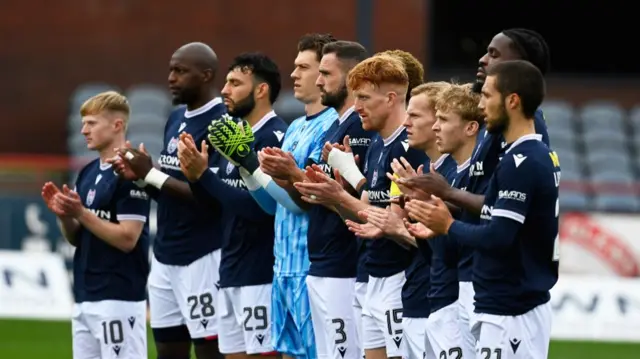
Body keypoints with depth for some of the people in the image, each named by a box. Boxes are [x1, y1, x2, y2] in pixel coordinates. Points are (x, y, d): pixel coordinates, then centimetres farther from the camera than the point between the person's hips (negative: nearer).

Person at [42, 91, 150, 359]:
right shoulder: (87, 173, 14)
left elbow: (127, 238, -18)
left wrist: (80, 212, -18)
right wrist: (63, 214, -2)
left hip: (119, 297, -9)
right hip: (85, 297, 9)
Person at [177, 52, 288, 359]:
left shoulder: (274, 138, -14)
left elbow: (259, 205, -22)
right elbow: (219, 202, 15)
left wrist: (203, 175, -18)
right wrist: (195, 175, -4)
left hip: (261, 274, -9)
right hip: (231, 273, 9)